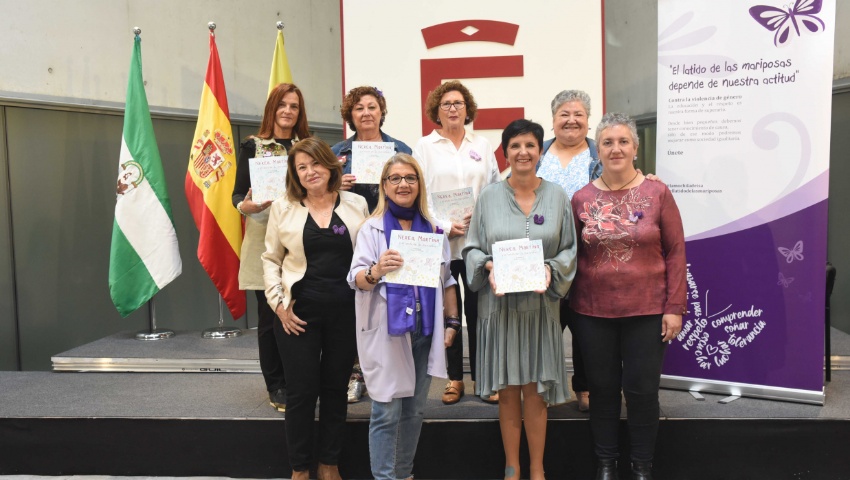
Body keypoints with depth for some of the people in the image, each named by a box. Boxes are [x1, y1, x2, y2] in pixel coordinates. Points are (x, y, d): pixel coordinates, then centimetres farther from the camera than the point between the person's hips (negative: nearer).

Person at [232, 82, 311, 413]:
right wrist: (246, 205, -19)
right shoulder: (253, 146, 6)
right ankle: (276, 387, 14)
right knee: (270, 317, 1)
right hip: (264, 240, -1)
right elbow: (238, 194, 2)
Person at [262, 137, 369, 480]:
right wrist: (278, 303, -4)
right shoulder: (283, 207, 3)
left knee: (336, 389, 11)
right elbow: (271, 259, 6)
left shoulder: (356, 204, 4)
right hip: (300, 311, -1)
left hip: (346, 310, 1)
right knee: (301, 391, 3)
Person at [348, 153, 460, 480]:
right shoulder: (372, 228, -3)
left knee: (414, 410, 13)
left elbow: (446, 279, 15)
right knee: (387, 413, -2)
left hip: (424, 331, 4)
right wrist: (376, 271, -32)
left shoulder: (433, 228, 9)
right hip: (386, 333, -4)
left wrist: (452, 322, 10)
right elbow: (356, 279, -11)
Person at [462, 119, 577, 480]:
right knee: (508, 390, 7)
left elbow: (569, 249, 6)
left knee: (534, 390, 4)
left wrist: (551, 269, -13)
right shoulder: (489, 197, 2)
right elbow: (472, 248, 5)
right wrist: (488, 266, -14)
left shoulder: (557, 196, 3)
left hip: (540, 303, 0)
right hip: (499, 303, 0)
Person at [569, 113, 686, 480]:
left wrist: (674, 307, -6)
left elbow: (675, 252, -2)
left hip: (647, 311, -1)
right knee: (602, 388, 12)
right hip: (593, 311, 2)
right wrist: (569, 303, 1)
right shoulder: (581, 199, 1)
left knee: (643, 390, 7)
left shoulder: (657, 193, -3)